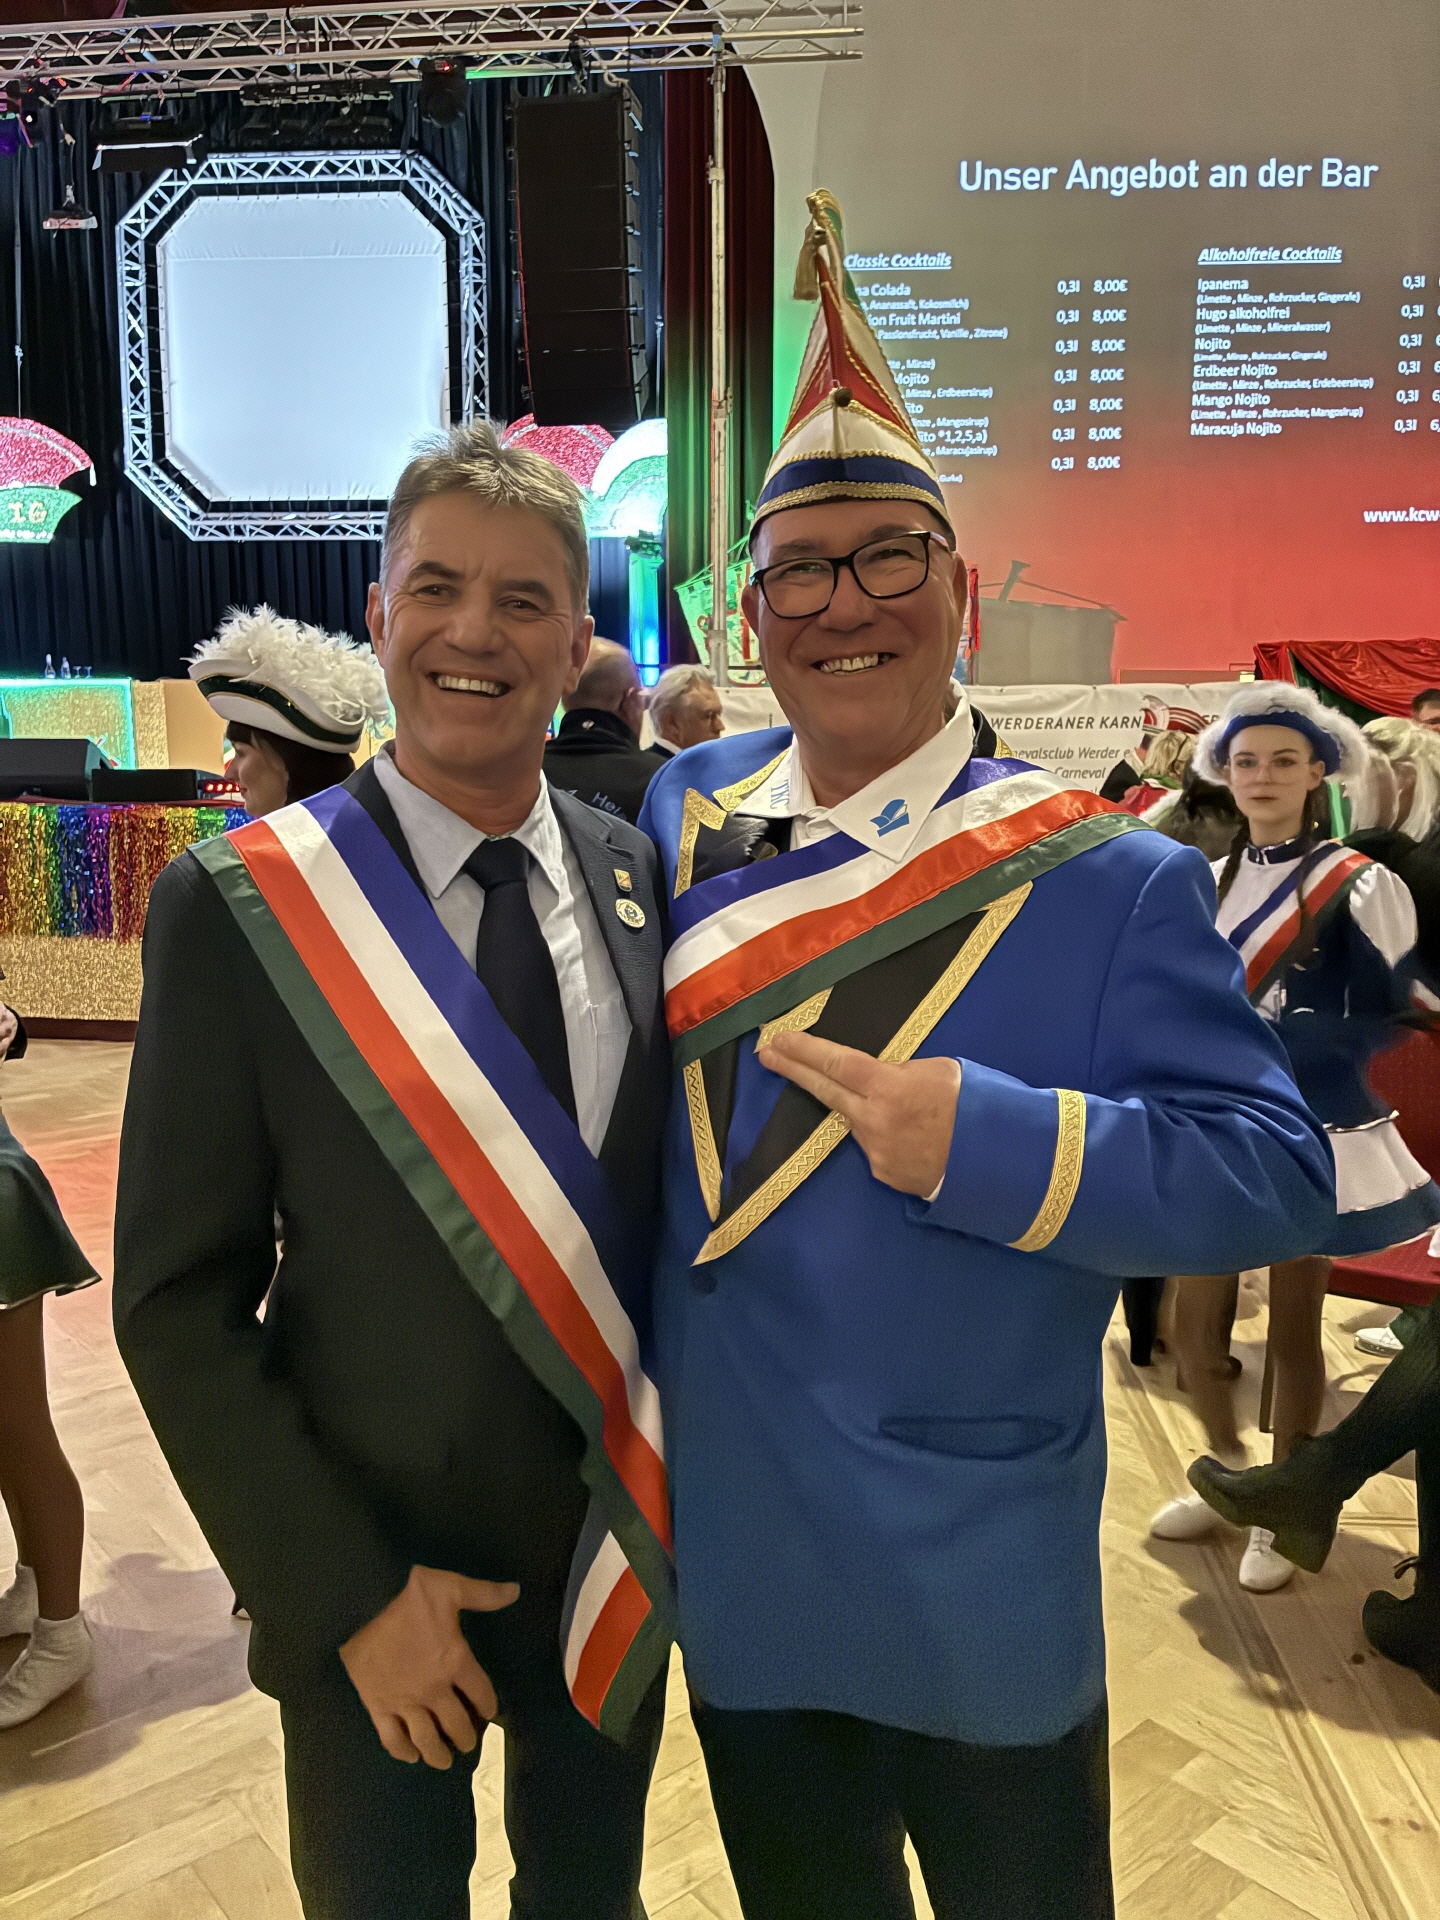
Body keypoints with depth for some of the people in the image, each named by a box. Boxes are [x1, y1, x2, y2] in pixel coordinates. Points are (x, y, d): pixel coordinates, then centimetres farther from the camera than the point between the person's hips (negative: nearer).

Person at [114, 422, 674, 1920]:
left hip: (624, 1555, 3)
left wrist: (678, 1495, -2)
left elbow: (681, 1183, 1)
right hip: (374, 1590, -2)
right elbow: (177, 1302, -12)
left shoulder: (647, 882, -7)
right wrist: (346, 1597, -13)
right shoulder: (237, 906, -16)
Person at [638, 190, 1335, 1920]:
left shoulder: (1109, 881, -13)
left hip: (982, 1600, -3)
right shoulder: (688, 820, -1)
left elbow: (1274, 1171, -17)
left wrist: (983, 1139, -27)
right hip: (728, 1568, 4)